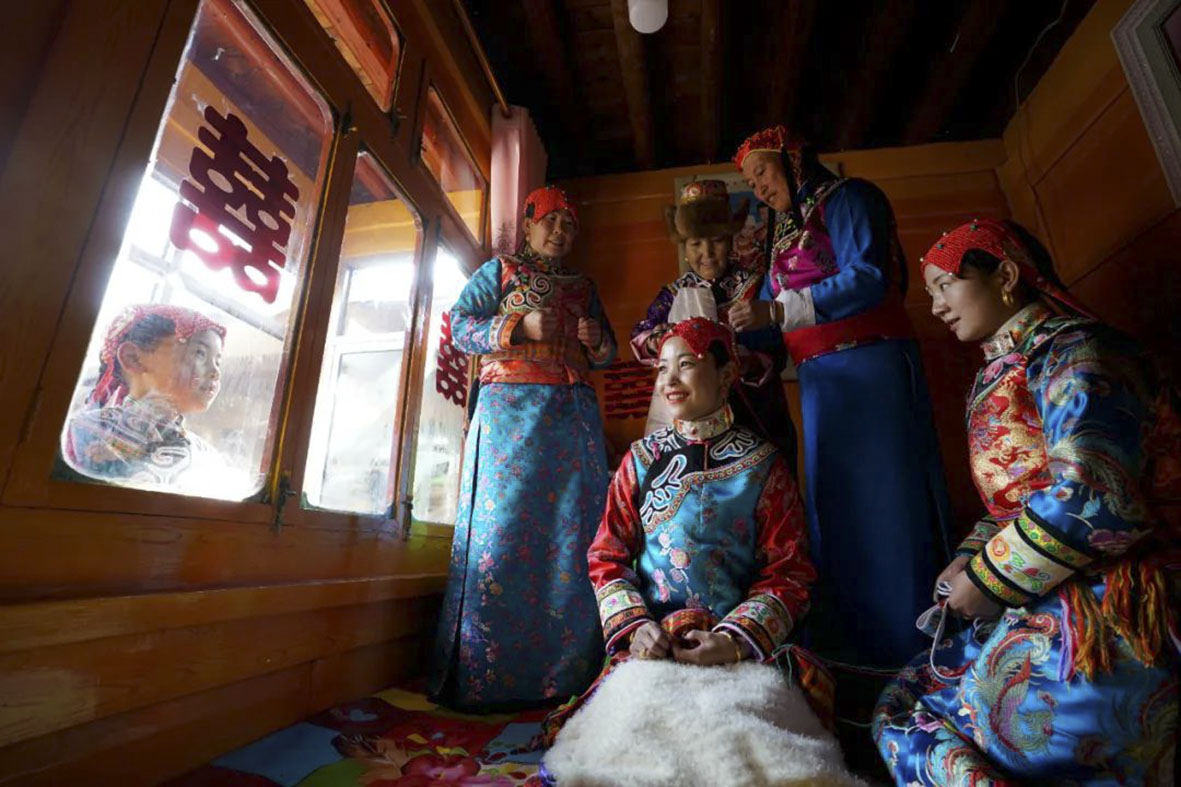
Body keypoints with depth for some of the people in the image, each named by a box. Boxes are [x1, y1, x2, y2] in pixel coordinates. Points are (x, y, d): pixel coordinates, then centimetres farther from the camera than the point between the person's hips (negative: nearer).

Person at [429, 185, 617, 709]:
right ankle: (486, 675, 1)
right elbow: (459, 326, 4)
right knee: (504, 523, -9)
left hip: (574, 414, 4)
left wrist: (596, 339, 2)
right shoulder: (499, 270, 16)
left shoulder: (583, 287, 26)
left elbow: (607, 355, 26)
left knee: (573, 528, -2)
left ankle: (569, 671, 7)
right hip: (510, 409, -3)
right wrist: (522, 326, -9)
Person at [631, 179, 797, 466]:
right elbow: (639, 340, -2)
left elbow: (774, 358, -9)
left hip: (750, 415, -1)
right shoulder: (674, 294, 9)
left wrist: (742, 363, -28)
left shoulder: (755, 286, -1)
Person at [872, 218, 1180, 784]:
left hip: (1101, 623, -8)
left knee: (908, 722, -8)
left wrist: (989, 581, -14)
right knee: (901, 701, 6)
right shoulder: (1003, 373, 17)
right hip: (1041, 613, 9)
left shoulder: (1074, 352, -10)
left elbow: (1091, 499, -25)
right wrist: (971, 558, 3)